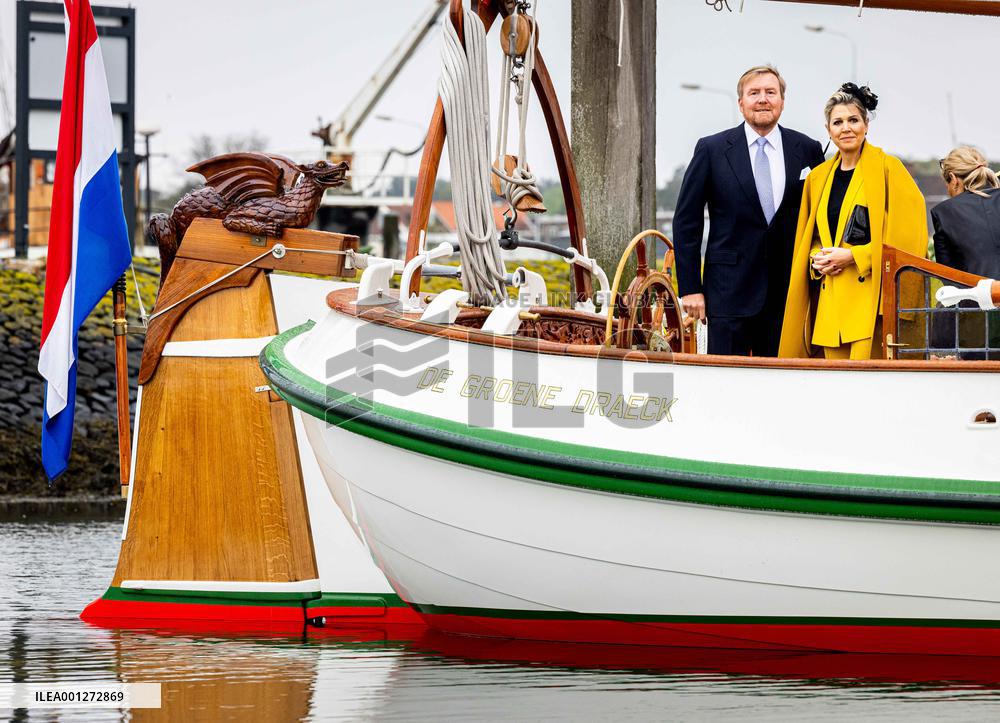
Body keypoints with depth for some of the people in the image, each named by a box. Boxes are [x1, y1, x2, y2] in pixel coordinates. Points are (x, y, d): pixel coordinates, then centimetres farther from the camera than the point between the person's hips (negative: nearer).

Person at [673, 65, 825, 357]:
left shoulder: (808, 150, 7)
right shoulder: (712, 150, 2)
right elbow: (686, 221, 4)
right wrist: (690, 288, -2)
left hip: (788, 292, 2)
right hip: (729, 291, -2)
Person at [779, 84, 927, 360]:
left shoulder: (887, 168, -2)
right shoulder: (818, 178, 16)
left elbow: (906, 234, -7)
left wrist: (852, 256, -12)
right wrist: (817, 260, 2)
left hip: (870, 294, -6)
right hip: (830, 298, 6)